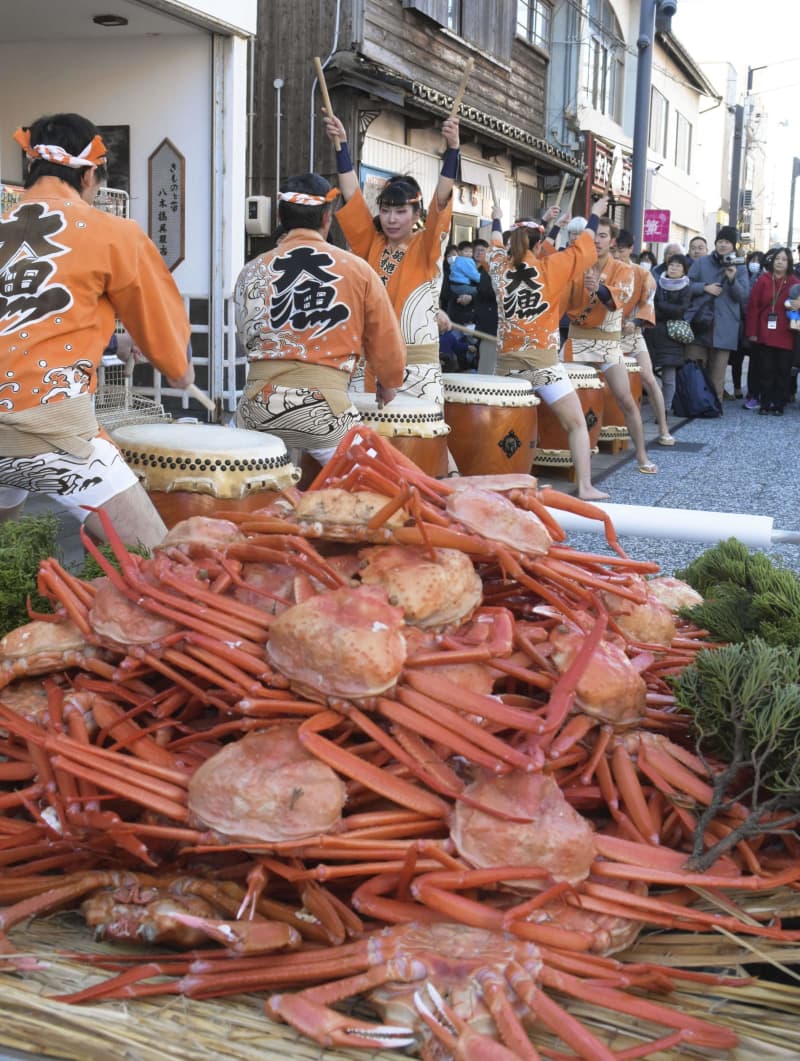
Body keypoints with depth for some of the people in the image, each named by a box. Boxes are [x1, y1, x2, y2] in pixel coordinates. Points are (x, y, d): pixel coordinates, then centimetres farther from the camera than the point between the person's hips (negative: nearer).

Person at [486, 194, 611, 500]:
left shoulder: (500, 267, 6)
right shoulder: (549, 268, -4)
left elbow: (496, 246, 28)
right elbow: (582, 248, 7)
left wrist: (496, 220, 46)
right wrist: (595, 216, 23)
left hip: (507, 361, 4)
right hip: (542, 362, -4)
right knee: (576, 424, 0)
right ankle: (585, 487, -7)